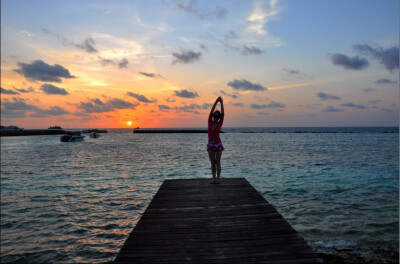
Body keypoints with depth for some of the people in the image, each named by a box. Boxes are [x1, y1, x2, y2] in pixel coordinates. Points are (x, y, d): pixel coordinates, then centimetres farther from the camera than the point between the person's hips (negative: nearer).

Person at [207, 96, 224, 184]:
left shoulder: (220, 123, -1)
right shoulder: (210, 122, 2)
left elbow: (222, 114, -12)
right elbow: (211, 111, -7)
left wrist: (221, 103, -12)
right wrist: (216, 102, -11)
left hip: (218, 145, -2)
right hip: (210, 145, 2)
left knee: (218, 163, 2)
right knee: (212, 163, 8)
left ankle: (218, 178, 11)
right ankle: (214, 178, 17)